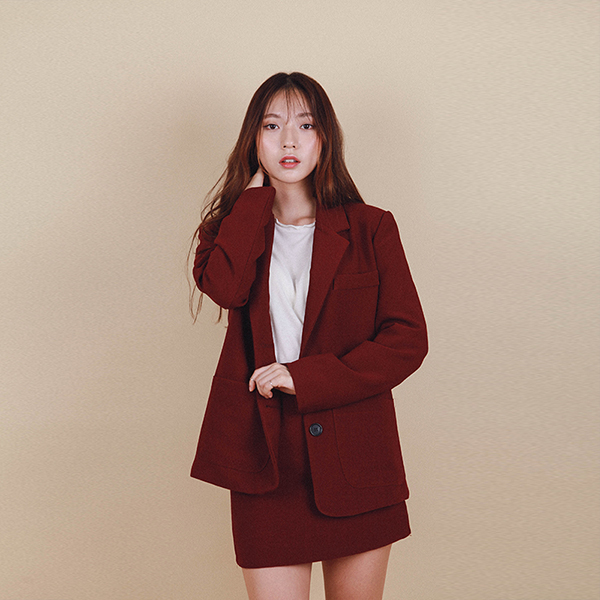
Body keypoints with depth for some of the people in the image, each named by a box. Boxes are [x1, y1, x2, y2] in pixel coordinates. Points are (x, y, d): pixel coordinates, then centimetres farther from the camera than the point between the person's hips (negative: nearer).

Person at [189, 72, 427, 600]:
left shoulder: (369, 228, 4)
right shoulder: (236, 231, 9)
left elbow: (408, 339, -4)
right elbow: (223, 285, -15)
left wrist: (306, 377, -12)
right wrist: (256, 194, -4)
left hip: (356, 459, 0)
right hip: (266, 459, 0)